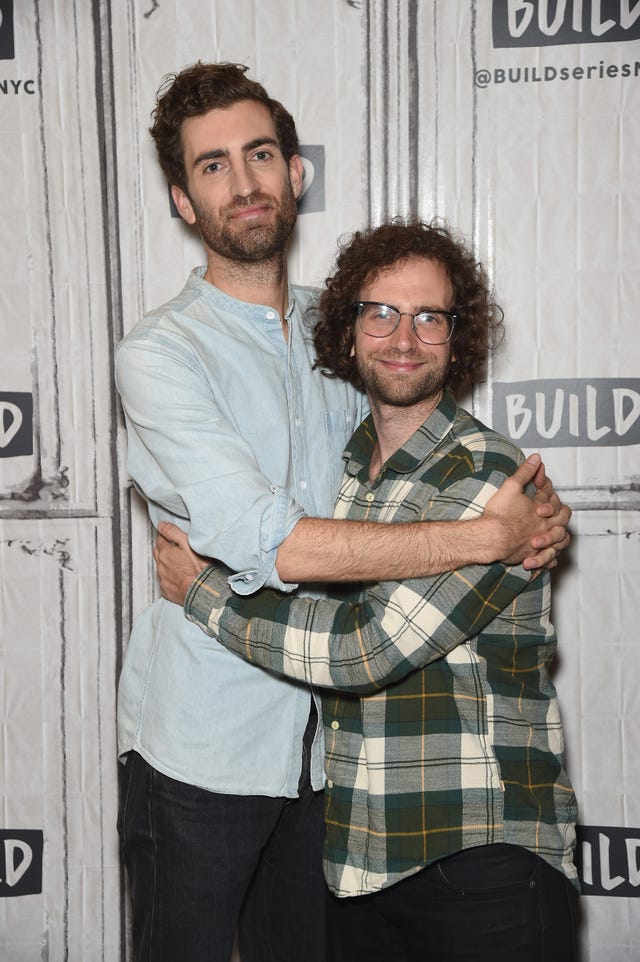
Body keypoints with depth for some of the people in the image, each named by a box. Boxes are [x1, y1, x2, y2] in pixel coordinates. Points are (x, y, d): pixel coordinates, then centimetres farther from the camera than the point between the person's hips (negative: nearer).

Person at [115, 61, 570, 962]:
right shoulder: (161, 352, -14)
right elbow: (272, 544, -25)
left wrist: (534, 510, -3)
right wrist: (489, 536, -23)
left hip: (321, 742, 5)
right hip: (201, 748, -5)